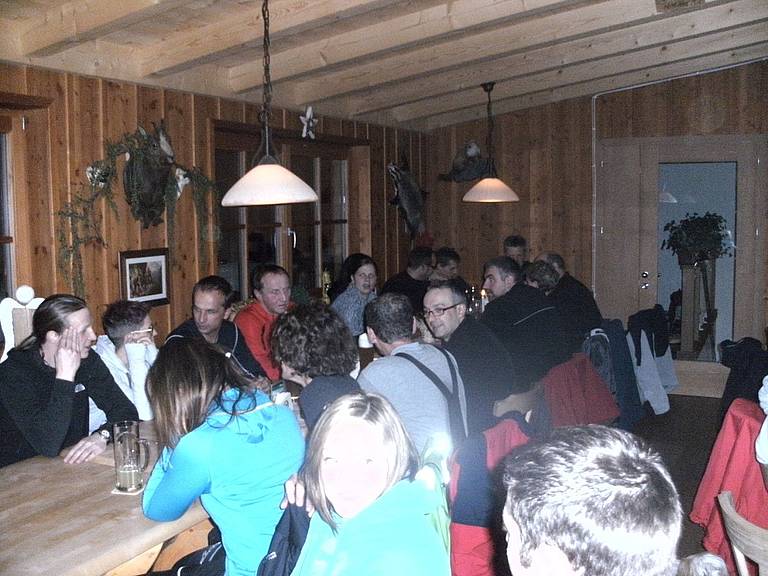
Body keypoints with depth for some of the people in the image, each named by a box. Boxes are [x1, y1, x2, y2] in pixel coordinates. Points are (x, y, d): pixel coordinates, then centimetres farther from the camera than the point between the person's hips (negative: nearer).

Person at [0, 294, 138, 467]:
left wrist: (102, 435, -23)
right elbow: (48, 446, -25)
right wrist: (65, 376, -27)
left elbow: (127, 411, -4)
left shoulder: (88, 360, -1)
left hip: (73, 464, 4)